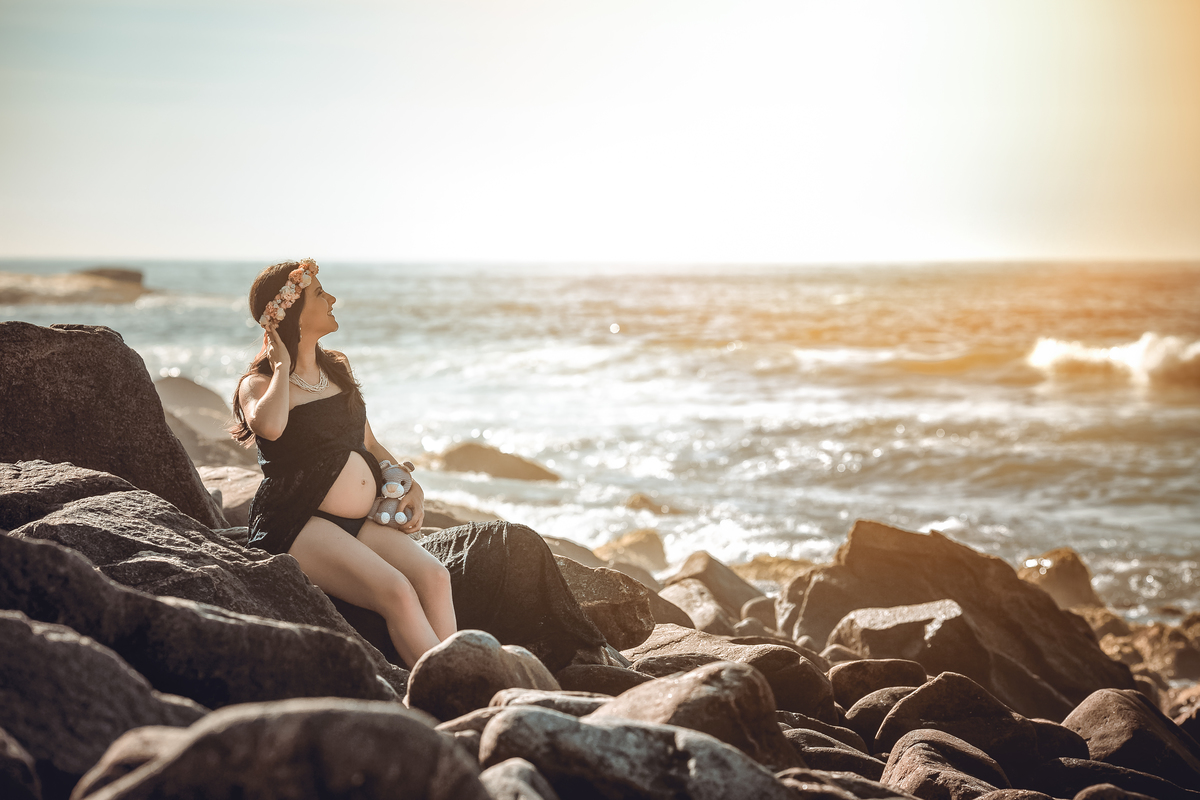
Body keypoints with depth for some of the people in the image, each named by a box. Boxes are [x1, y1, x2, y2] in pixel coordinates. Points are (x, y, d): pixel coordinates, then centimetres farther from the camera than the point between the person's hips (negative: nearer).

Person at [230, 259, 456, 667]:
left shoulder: (337, 367, 19)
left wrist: (411, 487, 9)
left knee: (433, 576, -20)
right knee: (396, 591, -27)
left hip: (360, 522, 7)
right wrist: (282, 366, -11)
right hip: (298, 524, -7)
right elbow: (269, 426, -29)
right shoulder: (257, 383, -2)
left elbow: (368, 443, 26)